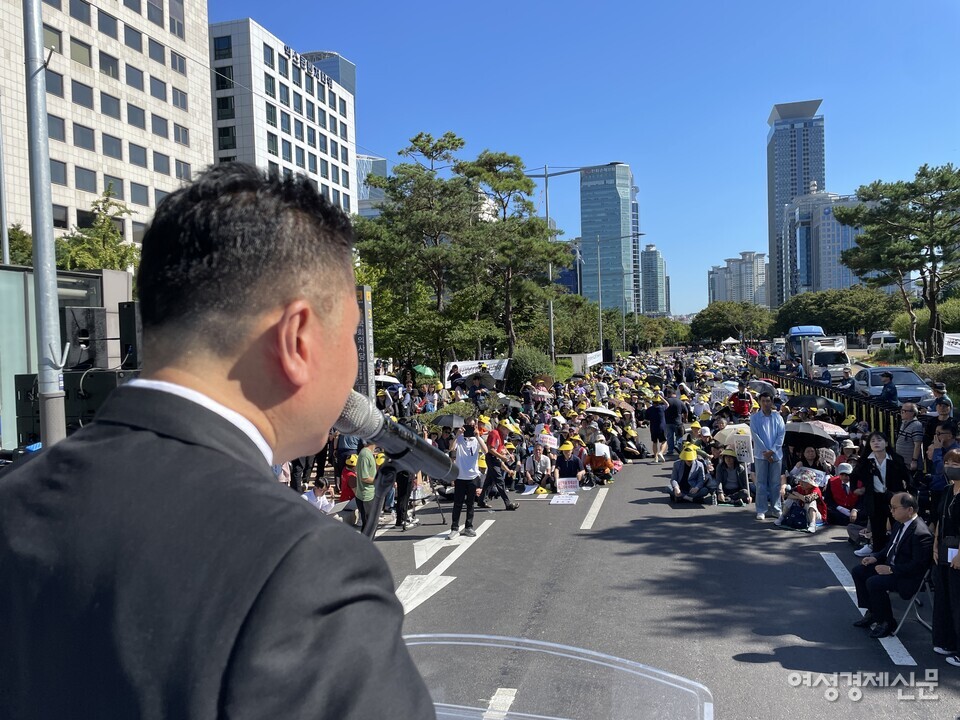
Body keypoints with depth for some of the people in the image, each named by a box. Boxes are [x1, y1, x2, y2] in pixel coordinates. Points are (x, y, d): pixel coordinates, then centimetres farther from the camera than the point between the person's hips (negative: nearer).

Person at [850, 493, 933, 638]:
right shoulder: (900, 524, 4)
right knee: (857, 571, 5)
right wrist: (875, 557, 3)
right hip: (890, 564, 10)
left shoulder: (921, 533, -26)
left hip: (908, 577, -10)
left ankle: (887, 622, -4)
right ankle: (872, 612, 15)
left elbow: (918, 565, -26)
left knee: (873, 582, -27)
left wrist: (891, 570, -25)